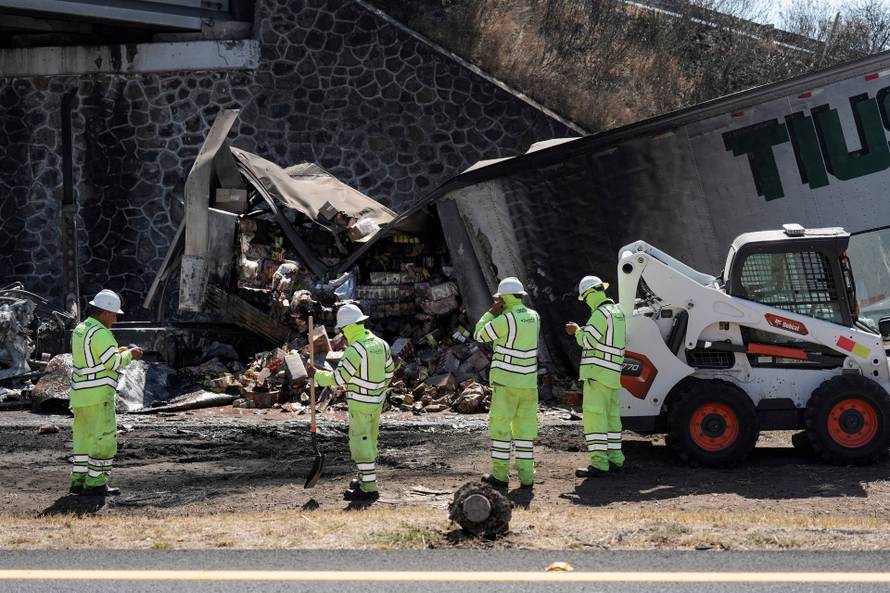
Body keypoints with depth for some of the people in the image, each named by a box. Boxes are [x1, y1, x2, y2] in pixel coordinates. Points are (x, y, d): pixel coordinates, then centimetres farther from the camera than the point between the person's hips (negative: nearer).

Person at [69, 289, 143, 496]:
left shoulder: (80, 329, 12)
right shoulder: (100, 333, -17)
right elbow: (113, 363, -19)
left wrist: (118, 352, 17)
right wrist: (129, 355, -2)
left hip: (80, 393, 9)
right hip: (98, 394, -9)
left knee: (85, 437, 15)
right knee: (105, 438, -4)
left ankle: (78, 481, 16)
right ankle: (95, 484, -4)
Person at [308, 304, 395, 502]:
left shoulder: (355, 349, -19)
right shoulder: (381, 344, 5)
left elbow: (338, 379, -18)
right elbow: (389, 372, 15)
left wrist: (316, 374, -3)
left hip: (360, 403, -8)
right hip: (377, 401, 8)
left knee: (360, 443, -4)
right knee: (370, 442, 19)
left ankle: (369, 488, -4)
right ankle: (366, 479, 31)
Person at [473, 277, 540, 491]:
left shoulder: (504, 320, -14)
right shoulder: (534, 317, 7)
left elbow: (479, 335, -2)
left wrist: (492, 312, 2)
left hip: (506, 381, -6)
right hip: (529, 381, 6)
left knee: (500, 426, 2)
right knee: (525, 427, 8)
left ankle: (500, 475, 4)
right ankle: (526, 476, 6)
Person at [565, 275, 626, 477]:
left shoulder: (601, 313, -14)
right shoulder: (617, 311, 16)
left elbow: (588, 341, -19)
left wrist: (577, 331, -1)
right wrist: (581, 330, 22)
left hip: (598, 372, -10)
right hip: (612, 374, 10)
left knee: (594, 415, -11)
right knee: (611, 415, 16)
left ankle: (598, 463, -16)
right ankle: (615, 458, 24)